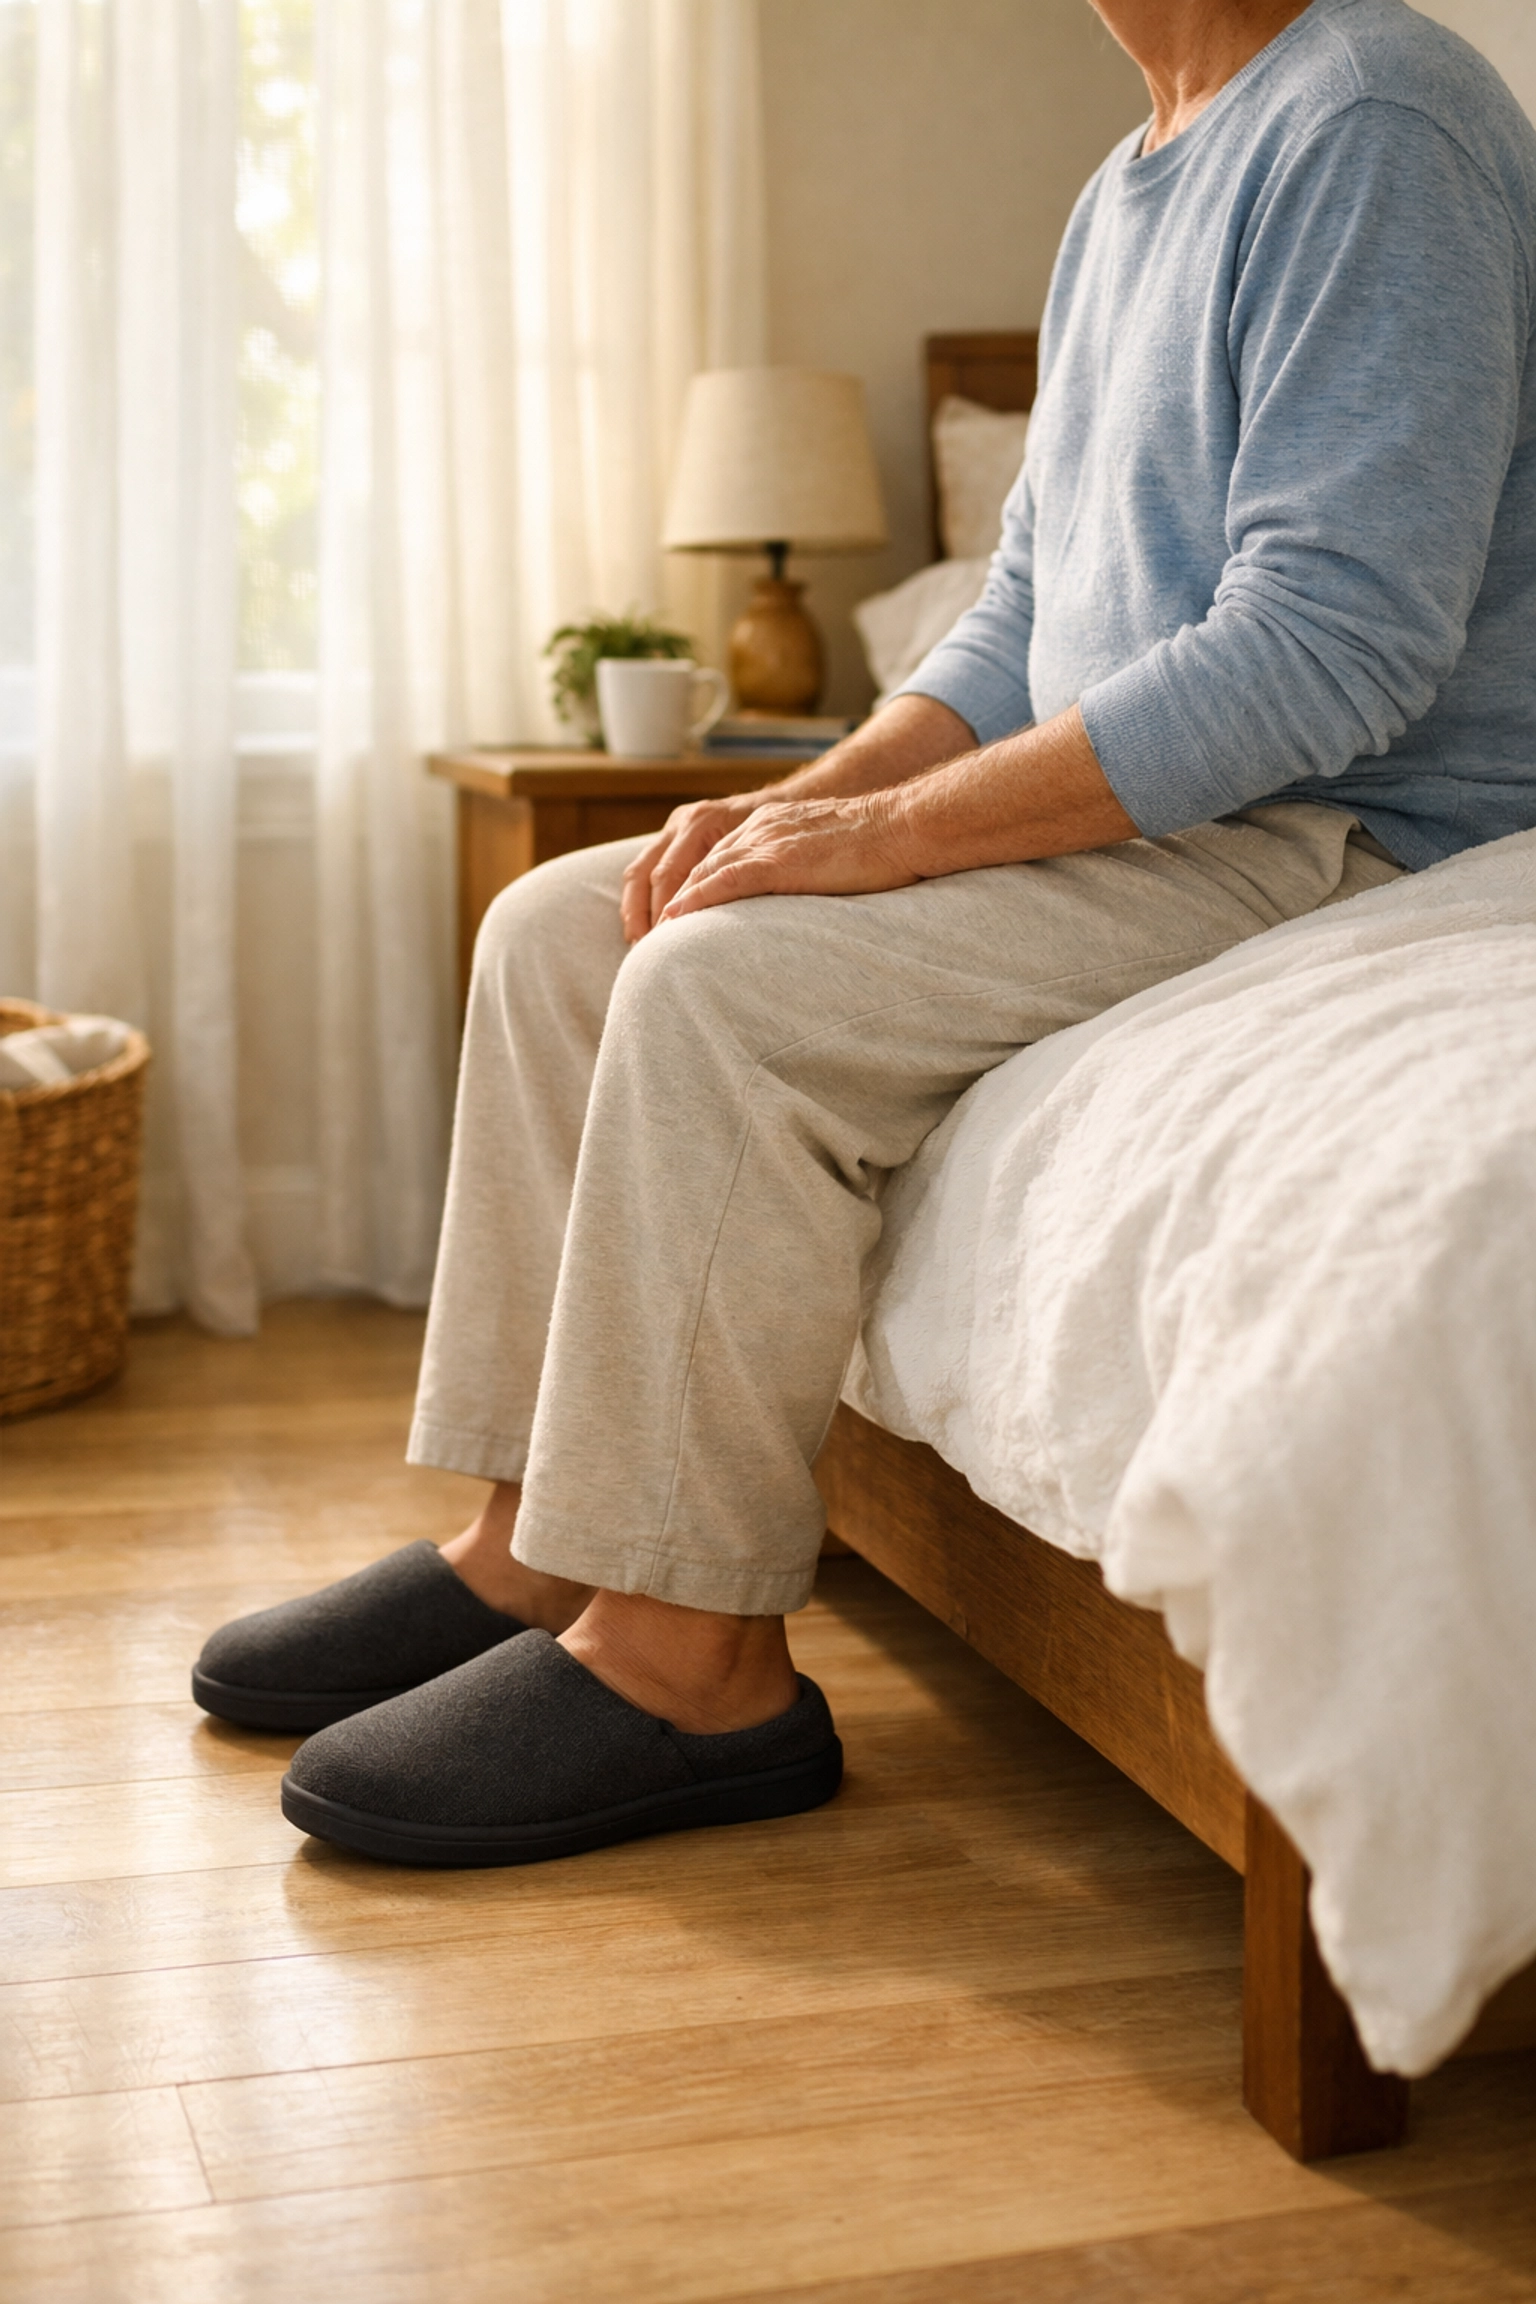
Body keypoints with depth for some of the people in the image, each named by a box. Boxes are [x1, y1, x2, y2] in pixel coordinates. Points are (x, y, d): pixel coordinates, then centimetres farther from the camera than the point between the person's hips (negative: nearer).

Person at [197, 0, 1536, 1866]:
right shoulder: (1126, 198, 17)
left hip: (1335, 838, -10)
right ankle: (527, 1549, 3)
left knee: (724, 981, -26)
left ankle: (684, 1649, -16)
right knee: (559, 927, 2)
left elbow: (1331, 647, -25)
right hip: (1128, 806, 10)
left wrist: (888, 827, -22)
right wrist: (809, 795, -1)